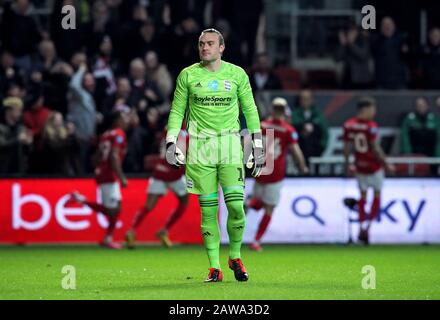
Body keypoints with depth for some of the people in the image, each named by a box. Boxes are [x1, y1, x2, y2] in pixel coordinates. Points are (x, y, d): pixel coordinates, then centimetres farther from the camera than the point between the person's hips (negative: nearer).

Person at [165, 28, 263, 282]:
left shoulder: (237, 74, 4)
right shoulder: (188, 75, 5)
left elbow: (250, 110, 9)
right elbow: (177, 111, 10)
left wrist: (258, 146, 6)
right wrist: (171, 143, 0)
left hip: (230, 144, 0)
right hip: (200, 147, 0)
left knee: (236, 206, -9)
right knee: (208, 210, -1)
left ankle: (235, 257, 14)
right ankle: (215, 268, 5)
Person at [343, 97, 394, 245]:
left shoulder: (348, 125, -3)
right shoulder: (371, 126, -20)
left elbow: (347, 147, 4)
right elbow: (375, 148, -19)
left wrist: (347, 165, 16)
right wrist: (386, 165, -9)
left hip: (359, 166, 5)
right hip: (374, 166, -5)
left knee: (363, 195, 16)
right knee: (377, 194, 12)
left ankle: (363, 228, 13)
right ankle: (368, 226, 8)